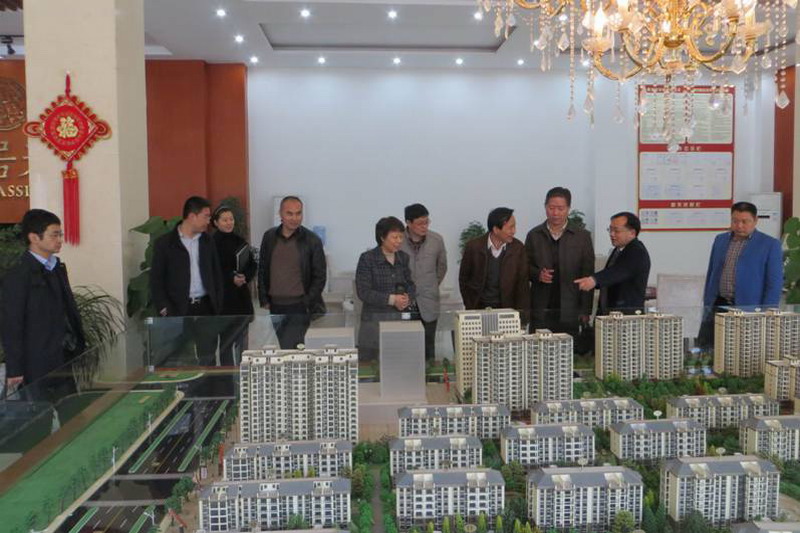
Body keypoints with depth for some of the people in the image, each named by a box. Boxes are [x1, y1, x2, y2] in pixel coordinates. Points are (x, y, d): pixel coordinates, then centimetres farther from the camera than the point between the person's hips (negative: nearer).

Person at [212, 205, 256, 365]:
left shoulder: (240, 242, 12)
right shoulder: (212, 243, -4)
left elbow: (252, 265, 11)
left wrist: (244, 277, -7)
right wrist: (231, 278, -16)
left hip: (241, 296, 5)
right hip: (222, 296, -5)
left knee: (242, 339, 5)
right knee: (226, 340, -4)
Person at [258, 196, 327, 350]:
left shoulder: (312, 241, -5)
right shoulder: (269, 237, 6)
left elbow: (320, 276, -2)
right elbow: (262, 270, 12)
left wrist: (307, 303, -8)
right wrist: (264, 300, 6)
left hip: (299, 308, -4)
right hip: (275, 306, 4)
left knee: (288, 348, -12)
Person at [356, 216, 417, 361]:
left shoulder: (403, 258, 9)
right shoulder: (367, 259, -6)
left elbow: (411, 285, 15)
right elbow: (363, 292, -11)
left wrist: (408, 298, -7)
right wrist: (391, 299, -18)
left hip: (401, 317, 4)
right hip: (375, 318, -4)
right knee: (370, 361, -1)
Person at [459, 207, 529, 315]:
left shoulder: (518, 248, -7)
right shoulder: (473, 246, -9)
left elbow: (522, 283, -4)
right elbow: (463, 279, 2)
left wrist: (521, 313, -9)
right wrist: (470, 307, 1)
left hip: (506, 309, 1)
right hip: (478, 308, -1)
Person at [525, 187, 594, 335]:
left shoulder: (582, 236, 3)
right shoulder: (534, 235, 7)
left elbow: (587, 275, 2)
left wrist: (585, 311, -3)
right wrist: (538, 274, -11)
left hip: (570, 312, -1)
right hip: (540, 311, 1)